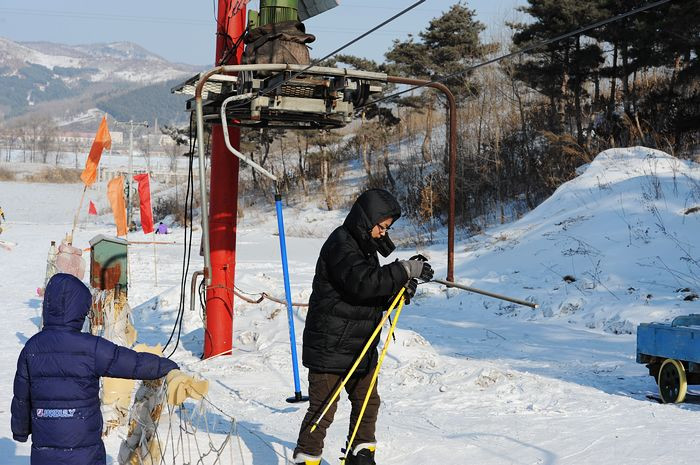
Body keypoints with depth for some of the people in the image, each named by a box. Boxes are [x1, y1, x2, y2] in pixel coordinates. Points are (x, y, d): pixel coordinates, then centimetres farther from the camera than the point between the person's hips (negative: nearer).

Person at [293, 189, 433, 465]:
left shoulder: (364, 246, 15)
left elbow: (375, 298, 19)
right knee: (323, 409, -5)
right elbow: (362, 282, -31)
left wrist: (400, 291, -2)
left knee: (368, 402, 16)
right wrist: (405, 270, -26)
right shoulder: (340, 244, -15)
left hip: (360, 347, 10)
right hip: (330, 347, -10)